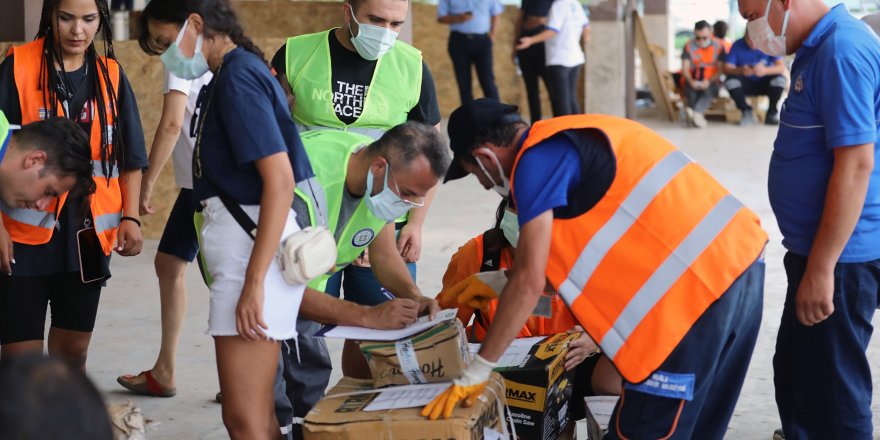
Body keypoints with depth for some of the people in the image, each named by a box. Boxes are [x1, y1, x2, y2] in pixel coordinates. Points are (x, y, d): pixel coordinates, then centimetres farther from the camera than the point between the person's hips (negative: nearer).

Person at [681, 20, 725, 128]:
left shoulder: (718, 46, 3)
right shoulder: (689, 46, 6)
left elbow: (721, 69, -3)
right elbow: (685, 68, -2)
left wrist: (709, 81, -23)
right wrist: (691, 81, -25)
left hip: (711, 82, -2)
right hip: (692, 82, 2)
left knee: (708, 89, -38)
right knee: (691, 89, -36)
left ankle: (696, 112, -61)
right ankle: (698, 114, -49)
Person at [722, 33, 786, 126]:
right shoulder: (738, 46, -13)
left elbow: (782, 66, -22)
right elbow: (727, 69, -18)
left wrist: (765, 70, -43)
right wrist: (740, 70, -41)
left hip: (765, 84, 0)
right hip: (746, 85, 0)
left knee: (780, 79, -29)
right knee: (731, 81, -28)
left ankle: (772, 113, -9)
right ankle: (746, 112, -10)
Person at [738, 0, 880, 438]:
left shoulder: (842, 52, -20)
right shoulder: (819, 47, 12)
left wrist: (820, 269, -24)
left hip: (839, 256, -10)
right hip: (817, 250, 10)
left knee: (831, 393, -2)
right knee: (794, 377, 21)